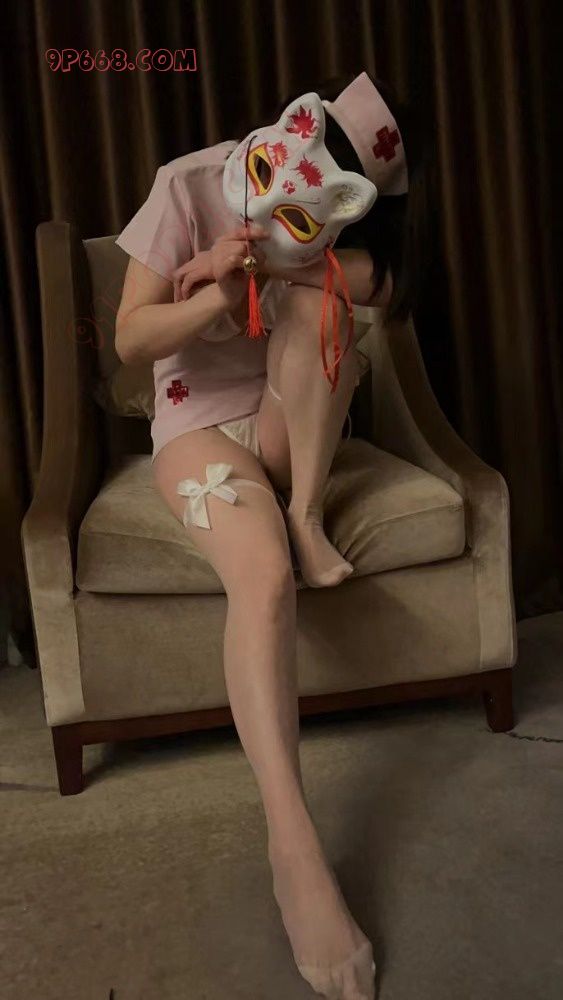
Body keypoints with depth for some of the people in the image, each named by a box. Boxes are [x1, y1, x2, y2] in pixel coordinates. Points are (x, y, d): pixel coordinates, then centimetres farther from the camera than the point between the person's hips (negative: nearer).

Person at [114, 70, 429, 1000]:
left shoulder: (347, 200, 0)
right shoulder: (190, 185, -12)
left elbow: (385, 285, -17)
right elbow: (131, 340, -13)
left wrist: (262, 265, -25)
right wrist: (215, 296, -31)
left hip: (292, 426, 4)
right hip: (203, 420, -4)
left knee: (314, 302, -28)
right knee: (265, 576, -34)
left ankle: (307, 514, -21)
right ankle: (293, 847, -34)